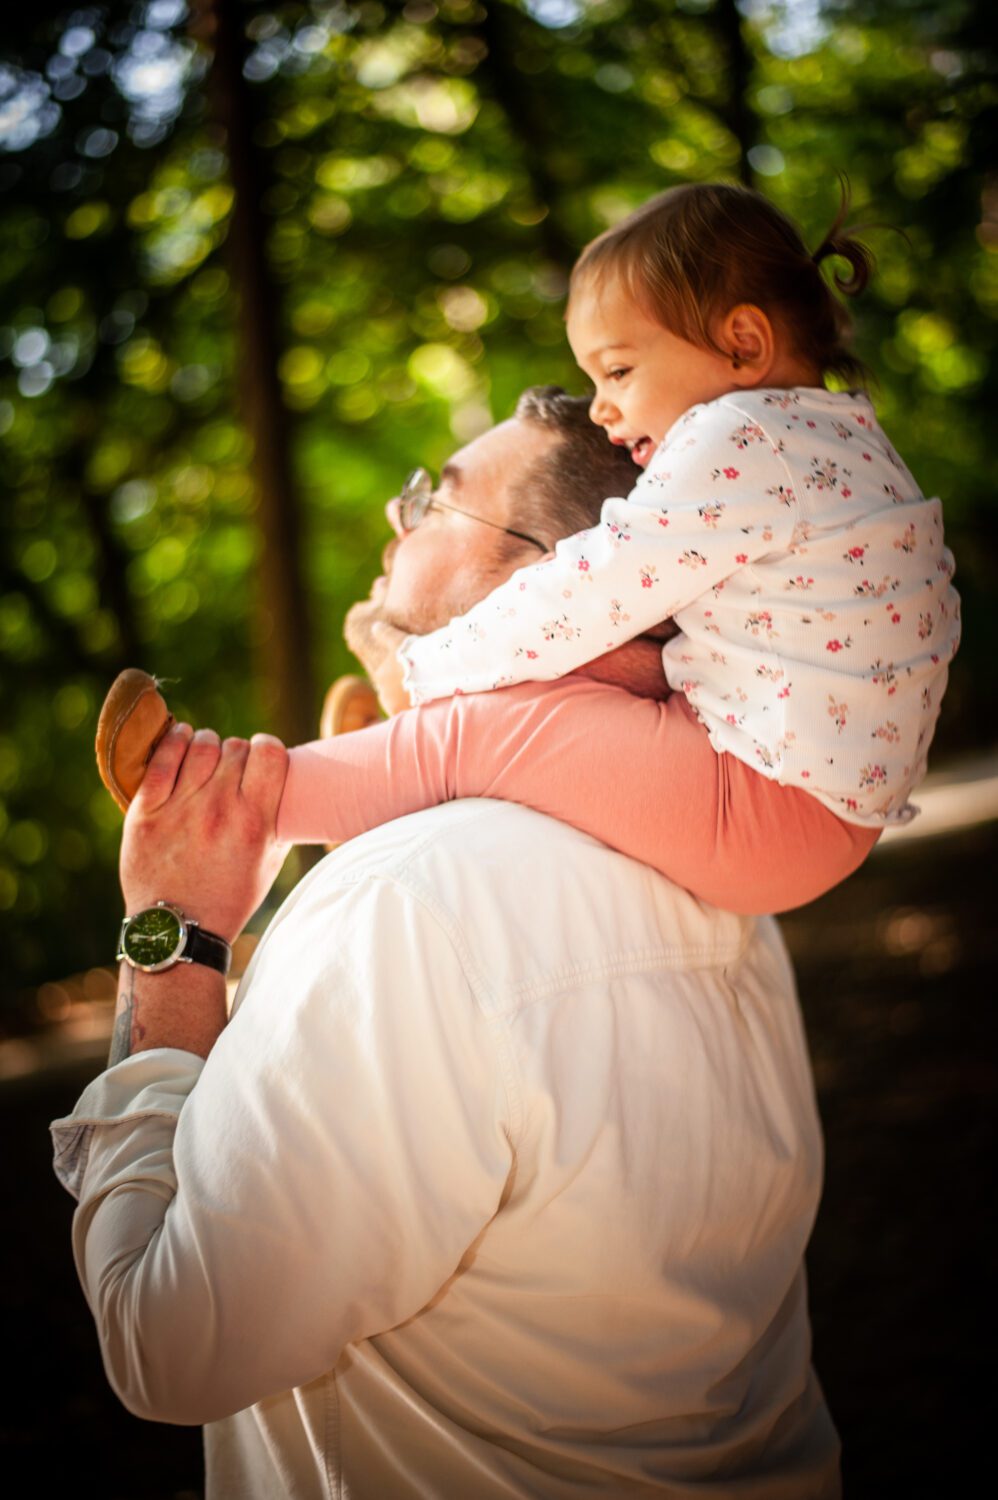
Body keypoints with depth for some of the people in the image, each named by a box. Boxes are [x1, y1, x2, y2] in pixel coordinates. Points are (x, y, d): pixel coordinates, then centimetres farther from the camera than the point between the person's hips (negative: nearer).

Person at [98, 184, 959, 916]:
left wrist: (420, 668, -5)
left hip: (774, 813, -11)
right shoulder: (843, 444, 17)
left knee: (473, 729, -13)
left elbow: (578, 604, -17)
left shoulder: (739, 445, -16)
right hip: (833, 809, 11)